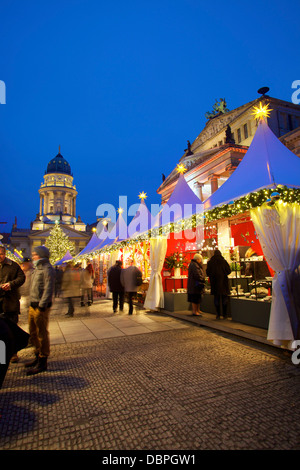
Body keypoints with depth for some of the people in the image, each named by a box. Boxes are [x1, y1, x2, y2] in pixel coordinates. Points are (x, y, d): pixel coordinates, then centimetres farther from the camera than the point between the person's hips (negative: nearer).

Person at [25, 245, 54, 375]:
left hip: (41, 307, -10)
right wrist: (33, 304, 16)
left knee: (42, 334, 0)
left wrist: (42, 305, -22)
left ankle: (42, 363, 11)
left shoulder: (47, 269, -13)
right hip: (33, 306, 10)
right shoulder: (37, 268, 17)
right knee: (33, 333, 18)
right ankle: (38, 356, 34)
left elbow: (48, 289, -20)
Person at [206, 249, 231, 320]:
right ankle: (224, 314, 11)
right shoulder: (224, 261, -6)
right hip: (223, 282, -1)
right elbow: (229, 271, -3)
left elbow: (207, 273, 2)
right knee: (224, 298, 8)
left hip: (214, 282, 1)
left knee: (216, 298, 8)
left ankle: (218, 314, 9)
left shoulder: (210, 262, -2)